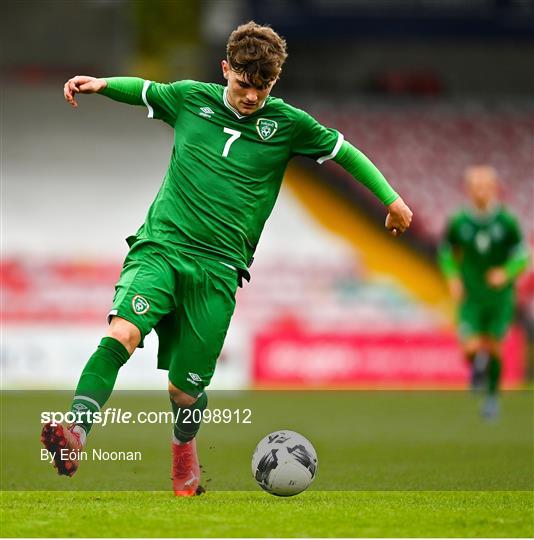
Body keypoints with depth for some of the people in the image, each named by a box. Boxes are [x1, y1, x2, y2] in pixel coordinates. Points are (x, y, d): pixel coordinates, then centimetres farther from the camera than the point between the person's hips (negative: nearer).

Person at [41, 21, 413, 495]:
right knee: (123, 332, -30)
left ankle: (184, 447, 34)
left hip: (218, 266, 0)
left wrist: (391, 199, 20)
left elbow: (345, 152, 18)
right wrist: (100, 84, 8)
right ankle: (76, 432, -40)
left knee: (186, 389, 0)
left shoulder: (288, 123, 6)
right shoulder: (191, 98, 9)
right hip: (160, 246, 0)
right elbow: (142, 90, 27)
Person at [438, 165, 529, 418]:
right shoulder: (458, 223, -7)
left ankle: (493, 396, 29)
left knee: (493, 348, 6)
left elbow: (522, 256, -2)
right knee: (470, 348, -15)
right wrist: (453, 278, -4)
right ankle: (478, 365, 23)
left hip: (500, 295, 0)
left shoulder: (507, 222, -9)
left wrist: (506, 273, -20)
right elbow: (446, 252, 10)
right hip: (471, 296, 0)